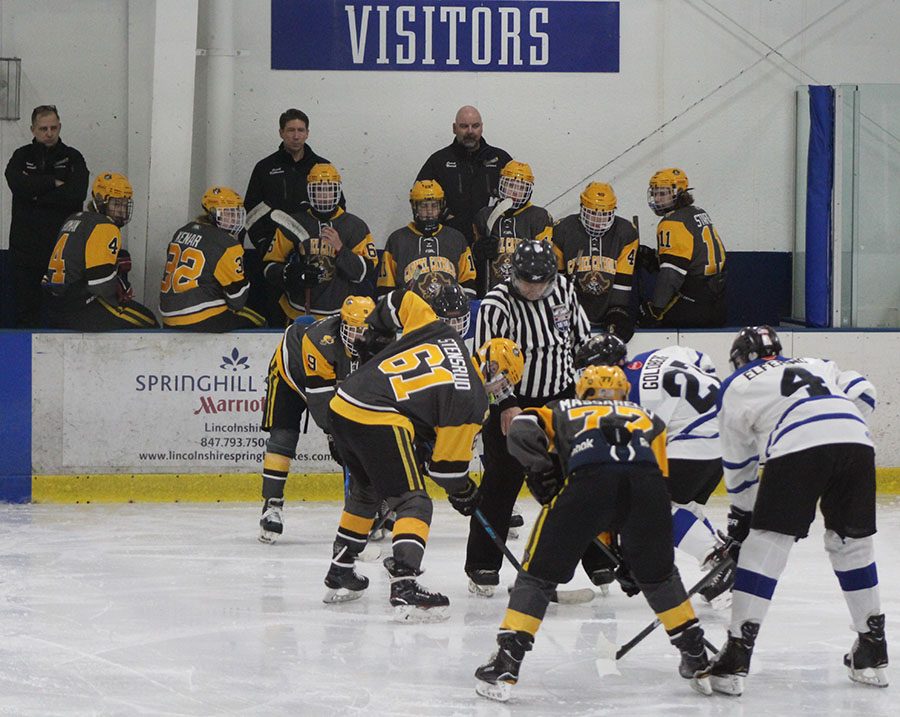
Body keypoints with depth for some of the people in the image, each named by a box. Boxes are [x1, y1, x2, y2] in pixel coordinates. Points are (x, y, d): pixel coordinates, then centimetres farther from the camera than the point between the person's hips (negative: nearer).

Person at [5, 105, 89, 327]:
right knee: (26, 314, 1)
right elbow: (17, 183, -10)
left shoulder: (72, 158, 7)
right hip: (25, 248, 2)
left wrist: (37, 195, -8)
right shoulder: (22, 156, 12)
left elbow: (76, 194, -10)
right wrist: (53, 183, -9)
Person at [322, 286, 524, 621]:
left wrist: (377, 334, 35)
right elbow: (447, 464, 2)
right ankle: (405, 587, -19)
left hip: (342, 405, 9)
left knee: (365, 491, 28)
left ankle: (339, 574, 38)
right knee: (414, 502, -3)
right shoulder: (471, 401, -2)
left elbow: (399, 301, 22)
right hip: (379, 423, -8)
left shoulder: (440, 330, 14)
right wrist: (465, 494, 20)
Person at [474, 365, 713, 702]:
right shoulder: (648, 418, 40)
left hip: (588, 479, -2)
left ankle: (504, 667, 3)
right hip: (646, 480, 2)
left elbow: (522, 430, 15)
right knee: (658, 573, 26)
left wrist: (540, 468, 4)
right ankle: (698, 661, 29)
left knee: (540, 571, 11)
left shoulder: (563, 411, 36)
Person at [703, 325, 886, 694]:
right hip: (857, 444, 4)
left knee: (765, 544, 2)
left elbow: (738, 462, 31)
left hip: (797, 448, -4)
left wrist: (741, 514, 42)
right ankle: (873, 650, 26)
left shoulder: (735, 387, 27)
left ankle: (737, 656, -3)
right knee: (852, 543, 20)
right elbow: (863, 393, 22)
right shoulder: (816, 365, 37)